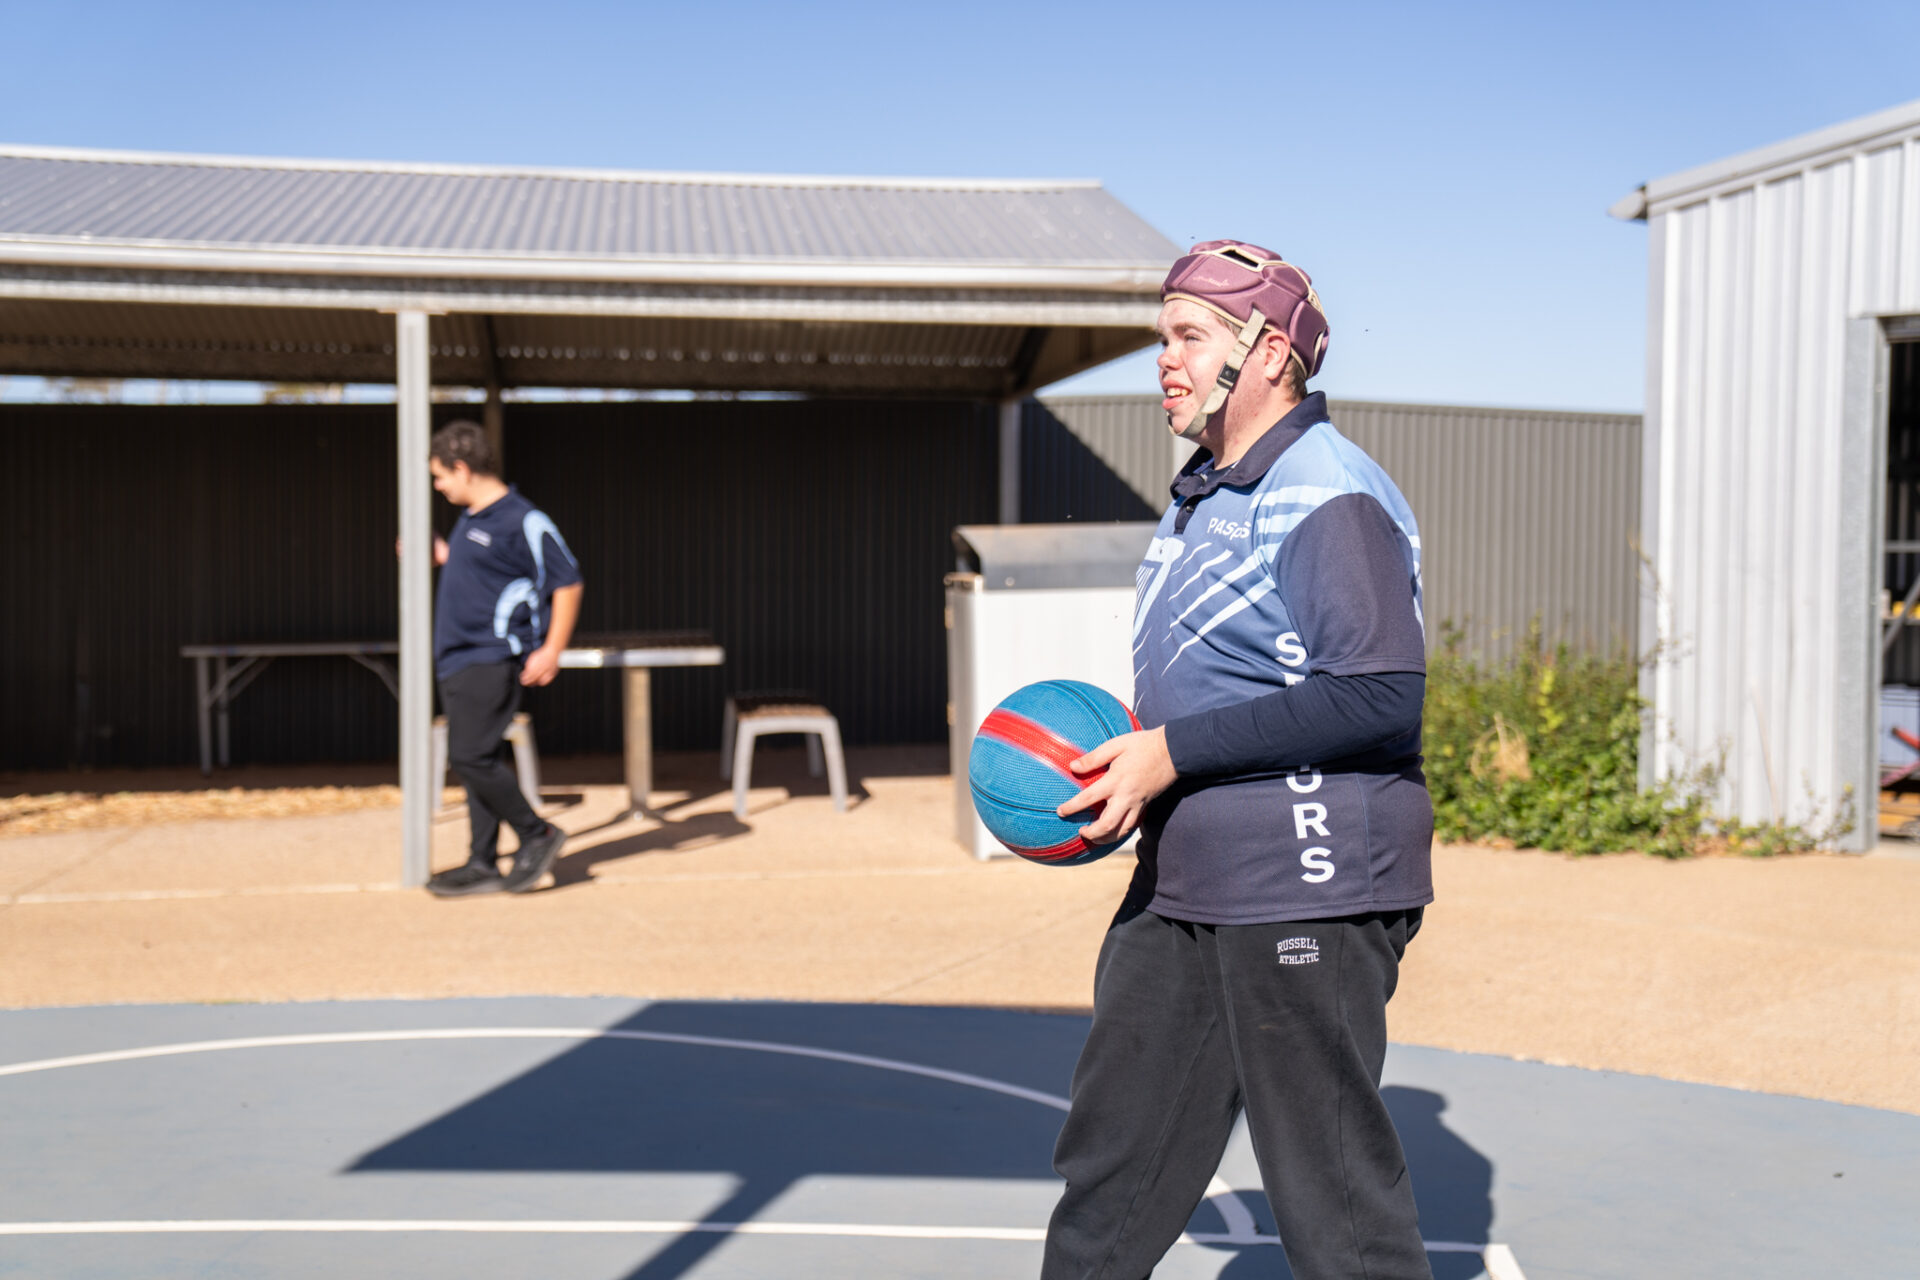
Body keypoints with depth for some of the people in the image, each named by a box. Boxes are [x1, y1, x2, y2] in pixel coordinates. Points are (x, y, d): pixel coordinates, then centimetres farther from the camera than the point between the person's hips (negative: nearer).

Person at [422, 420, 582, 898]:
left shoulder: (523, 522, -14)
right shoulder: (469, 519, 15)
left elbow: (567, 583, -12)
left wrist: (551, 652, -16)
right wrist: (442, 556, 20)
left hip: (492, 658, -9)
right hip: (458, 658, 9)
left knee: (470, 756, -13)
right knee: (476, 759, 10)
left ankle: (536, 835, 4)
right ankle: (483, 864, 15)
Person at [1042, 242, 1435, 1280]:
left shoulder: (1329, 498, -15)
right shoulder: (1199, 494, 16)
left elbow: (1381, 695, -24)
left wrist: (1175, 754, -22)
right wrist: (1124, 749, 10)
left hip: (1306, 898, -9)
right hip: (1179, 886, 10)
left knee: (1332, 1185, 1)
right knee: (1113, 1157, 16)